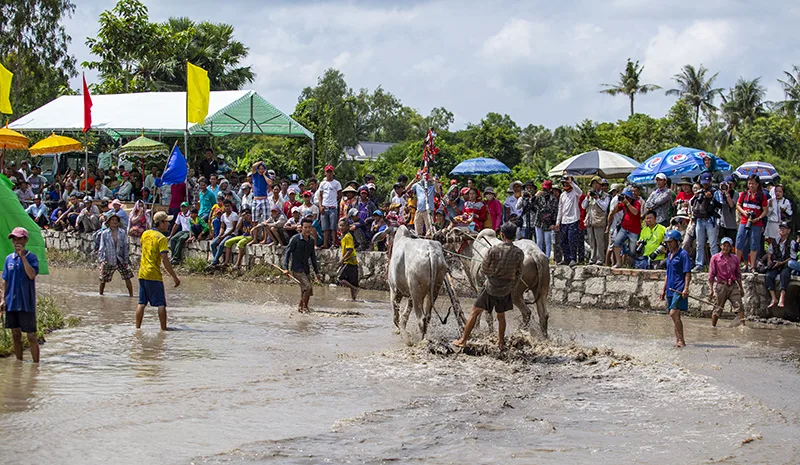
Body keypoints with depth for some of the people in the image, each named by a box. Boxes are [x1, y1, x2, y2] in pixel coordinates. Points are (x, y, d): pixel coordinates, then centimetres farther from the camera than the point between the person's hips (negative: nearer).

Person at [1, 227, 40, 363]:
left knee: (31, 335, -3)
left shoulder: (31, 257, -5)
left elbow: (32, 274, -22)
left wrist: (22, 256, -20)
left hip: (26, 303, -5)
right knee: (15, 335, 11)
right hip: (11, 303, 5)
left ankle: (36, 363, 1)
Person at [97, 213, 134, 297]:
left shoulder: (122, 232, 2)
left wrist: (126, 260, 1)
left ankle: (131, 295, 3)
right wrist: (101, 260, -15)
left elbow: (125, 247, 6)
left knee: (127, 277, -5)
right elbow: (102, 247, -3)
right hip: (108, 261, -1)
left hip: (120, 260, 1)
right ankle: (101, 294, 25)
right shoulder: (104, 233, -2)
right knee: (103, 280, 5)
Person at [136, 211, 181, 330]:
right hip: (154, 275, -7)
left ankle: (137, 328, 10)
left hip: (142, 274, 7)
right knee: (161, 303, -2)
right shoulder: (161, 238, -12)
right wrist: (174, 277, -17)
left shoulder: (145, 234, 10)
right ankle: (163, 329, -5)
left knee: (142, 303, 10)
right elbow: (165, 259, -19)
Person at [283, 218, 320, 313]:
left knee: (306, 291, 5)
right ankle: (304, 307, -7)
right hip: (296, 269, -7)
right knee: (307, 287, -20)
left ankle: (301, 306, 22)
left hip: (306, 269, 7)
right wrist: (286, 268, -19)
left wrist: (317, 271, 18)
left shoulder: (311, 240, 8)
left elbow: (313, 257, 18)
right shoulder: (295, 239, -10)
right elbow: (287, 253, -9)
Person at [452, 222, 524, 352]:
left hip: (490, 287, -3)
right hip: (506, 289, 3)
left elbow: (484, 269, -8)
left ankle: (463, 340, 11)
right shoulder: (519, 253, -9)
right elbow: (518, 274, 1)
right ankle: (501, 343, 28)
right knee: (501, 316, 21)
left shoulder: (494, 250, -17)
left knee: (475, 312, 8)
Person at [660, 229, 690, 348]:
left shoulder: (683, 254, -7)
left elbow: (688, 273, -12)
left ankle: (681, 341, -16)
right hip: (671, 289, 9)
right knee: (675, 316, 10)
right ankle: (678, 340, 14)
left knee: (674, 314, -18)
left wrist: (686, 288, -22)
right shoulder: (669, 255, 19)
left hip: (679, 289, -9)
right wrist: (663, 289, 22)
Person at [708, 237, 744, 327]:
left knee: (739, 306, -9)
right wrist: (711, 290, -5)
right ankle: (713, 327, 15)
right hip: (721, 286, -3)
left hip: (733, 286, 3)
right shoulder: (715, 258, 0)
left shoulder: (735, 258, 10)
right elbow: (711, 275, 0)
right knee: (718, 309, 3)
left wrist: (741, 288, 17)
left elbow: (738, 275, 18)